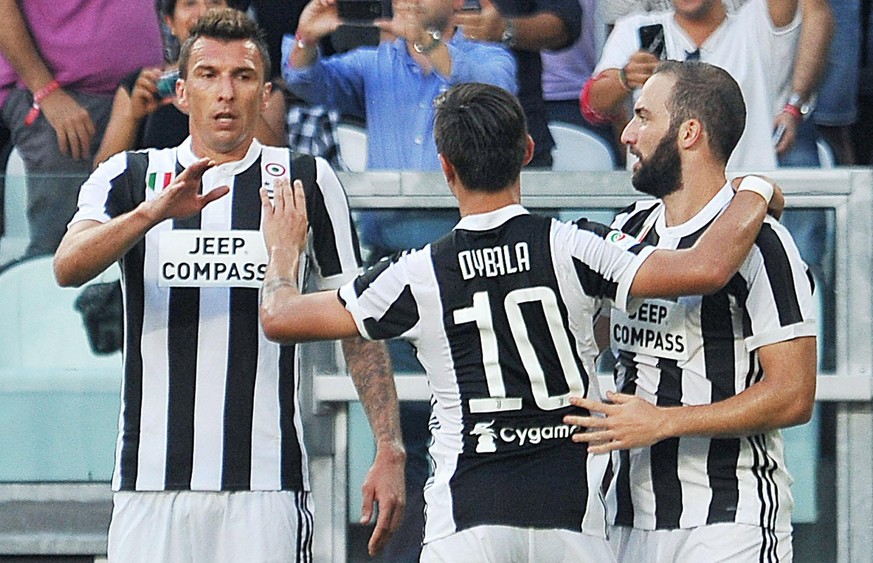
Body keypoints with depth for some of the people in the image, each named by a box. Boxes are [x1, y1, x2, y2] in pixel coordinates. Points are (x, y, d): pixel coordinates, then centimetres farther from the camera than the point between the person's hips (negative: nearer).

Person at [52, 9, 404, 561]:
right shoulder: (129, 177, 9)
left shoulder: (307, 181, 7)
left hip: (267, 484, -1)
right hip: (150, 483, 1)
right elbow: (68, 267, -10)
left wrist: (390, 451, -4)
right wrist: (155, 211, -28)